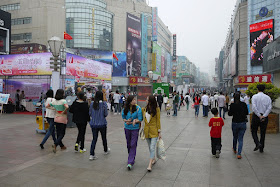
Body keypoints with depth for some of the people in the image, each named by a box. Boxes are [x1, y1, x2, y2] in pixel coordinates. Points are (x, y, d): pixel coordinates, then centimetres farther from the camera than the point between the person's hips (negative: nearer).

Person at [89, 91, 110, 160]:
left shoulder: (92, 104, -4)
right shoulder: (104, 103, -12)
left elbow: (90, 114, 2)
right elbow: (106, 114, -10)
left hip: (93, 124, 2)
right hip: (102, 124, -2)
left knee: (94, 139, 8)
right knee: (104, 138, 18)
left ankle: (92, 155, 2)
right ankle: (106, 150, 38)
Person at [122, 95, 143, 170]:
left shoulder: (138, 108, -10)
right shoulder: (125, 109, -2)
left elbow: (140, 120, -10)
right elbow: (124, 118, 7)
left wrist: (130, 122, -16)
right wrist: (133, 120, -13)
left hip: (135, 129, -3)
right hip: (127, 129, 3)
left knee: (133, 145, -6)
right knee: (128, 144, 14)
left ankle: (130, 162, -5)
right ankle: (132, 157, 36)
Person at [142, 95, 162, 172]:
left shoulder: (156, 109, -8)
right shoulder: (143, 109, 4)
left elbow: (158, 121, -5)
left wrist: (159, 132, -6)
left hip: (154, 131, -5)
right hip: (147, 130, 5)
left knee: (152, 148, -9)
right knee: (150, 148, 16)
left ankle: (149, 165, -7)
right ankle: (154, 159, 37)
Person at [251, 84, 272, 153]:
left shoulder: (254, 96, -5)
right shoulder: (267, 97, 3)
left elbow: (254, 107, -16)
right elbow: (269, 108, -8)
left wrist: (259, 115, -12)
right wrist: (264, 116, -12)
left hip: (256, 116, -3)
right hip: (265, 116, 3)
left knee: (254, 131, 10)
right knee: (263, 133, 11)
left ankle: (258, 143, -11)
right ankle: (261, 148, 16)